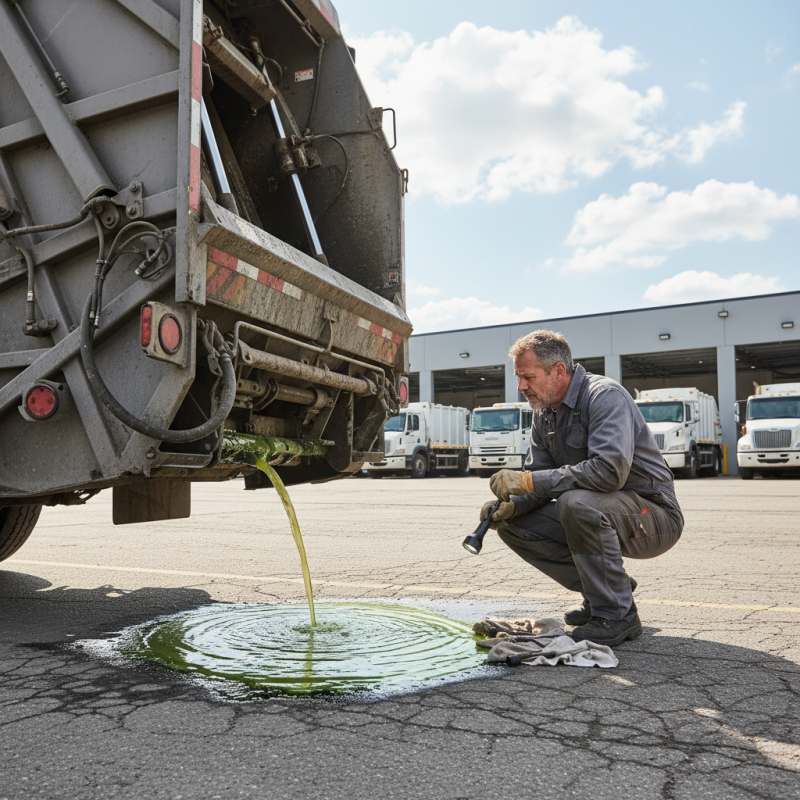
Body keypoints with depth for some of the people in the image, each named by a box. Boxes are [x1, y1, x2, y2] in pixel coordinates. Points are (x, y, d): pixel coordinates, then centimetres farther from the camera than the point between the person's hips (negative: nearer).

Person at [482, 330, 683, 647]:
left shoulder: (605, 396, -21)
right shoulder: (545, 413, 5)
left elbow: (610, 470, -36)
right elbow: (539, 476, 6)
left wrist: (527, 481, -34)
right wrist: (511, 504, -16)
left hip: (653, 514, -8)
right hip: (596, 511, 8)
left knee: (576, 503, -36)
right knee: (513, 524, -3)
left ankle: (617, 615, -16)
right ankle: (612, 587, 8)